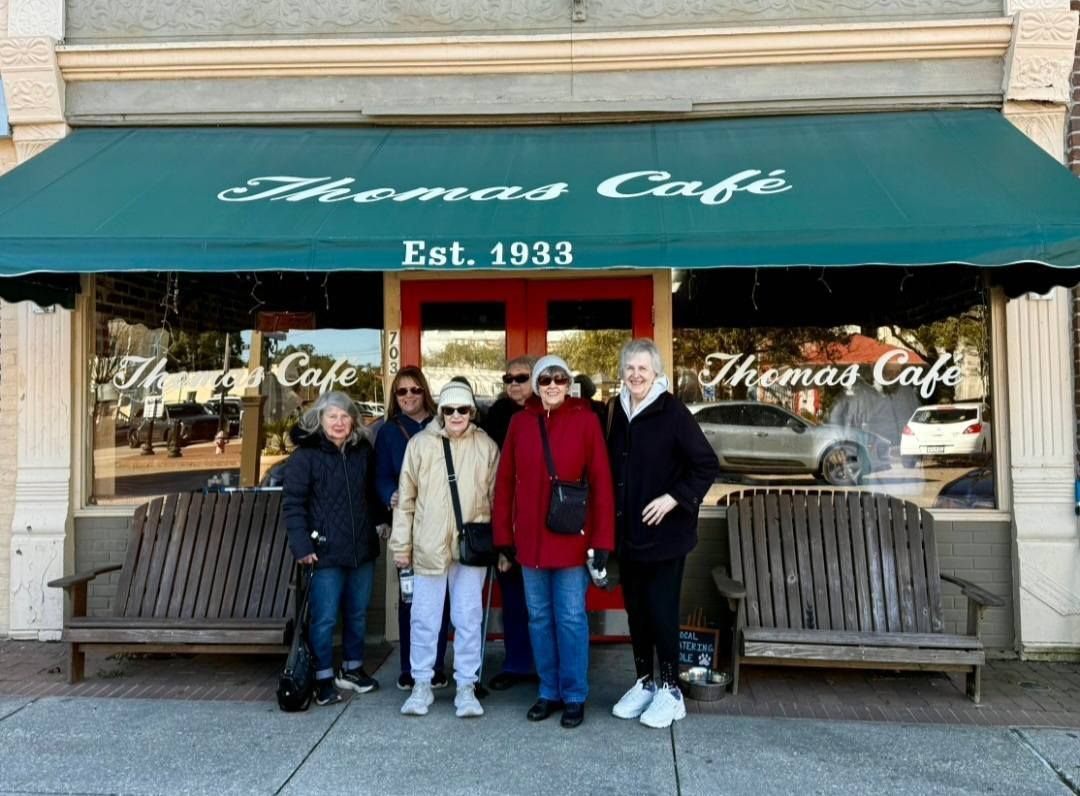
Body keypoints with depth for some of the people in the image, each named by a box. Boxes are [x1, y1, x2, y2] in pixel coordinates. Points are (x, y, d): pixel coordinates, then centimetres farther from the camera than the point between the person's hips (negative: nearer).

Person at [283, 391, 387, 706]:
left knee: (358, 613, 16)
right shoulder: (305, 456, -7)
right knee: (324, 618, 1)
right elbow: (293, 504, -9)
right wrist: (302, 545, -16)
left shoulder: (363, 451, 8)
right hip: (325, 552, -5)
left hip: (362, 549, 5)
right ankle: (324, 679, 17)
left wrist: (381, 520, 10)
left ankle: (352, 668, 33)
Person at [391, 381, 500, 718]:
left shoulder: (486, 446, 3)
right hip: (429, 546, 0)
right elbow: (406, 498, 4)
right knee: (424, 618, 9)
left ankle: (466, 686, 20)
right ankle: (422, 684, 24)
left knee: (469, 618, 7)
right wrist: (401, 544, 3)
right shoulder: (420, 443, 0)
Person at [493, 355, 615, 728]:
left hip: (572, 539, -3)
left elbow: (601, 482, -7)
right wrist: (504, 537, 3)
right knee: (539, 617, 13)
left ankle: (574, 696, 20)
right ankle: (549, 691, 28)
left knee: (571, 619, 5)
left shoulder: (586, 420, -5)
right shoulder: (520, 422, 3)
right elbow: (505, 482, 5)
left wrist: (602, 540, -10)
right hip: (530, 539, 3)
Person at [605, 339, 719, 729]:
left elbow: (708, 465, -13)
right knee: (635, 609, 13)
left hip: (665, 532, -6)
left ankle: (670, 691, 17)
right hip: (627, 532, 6)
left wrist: (672, 498, -19)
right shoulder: (619, 411, 4)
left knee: (661, 610, 1)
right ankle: (644, 682, 28)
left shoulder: (673, 412, -13)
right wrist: (614, 519, 8)